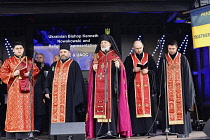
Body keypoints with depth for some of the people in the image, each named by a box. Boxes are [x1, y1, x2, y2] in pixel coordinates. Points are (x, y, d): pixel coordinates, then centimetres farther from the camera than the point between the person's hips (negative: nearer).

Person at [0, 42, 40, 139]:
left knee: (26, 109, -2)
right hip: (14, 90, -2)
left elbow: (36, 71, 13)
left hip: (26, 89, 2)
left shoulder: (29, 61, 14)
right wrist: (13, 74, -12)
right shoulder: (8, 61, 8)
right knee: (14, 110, -5)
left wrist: (29, 74, -6)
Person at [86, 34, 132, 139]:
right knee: (99, 106, -4)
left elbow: (121, 70, 0)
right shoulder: (97, 56, 17)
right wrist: (94, 68, -3)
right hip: (99, 87, 2)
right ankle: (100, 131, -3)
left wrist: (118, 66, -20)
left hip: (111, 86, -2)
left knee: (112, 106, -8)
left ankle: (112, 130, -5)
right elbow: (92, 72, 18)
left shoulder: (114, 56, 10)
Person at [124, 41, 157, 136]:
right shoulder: (129, 58, 8)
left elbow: (154, 69, 8)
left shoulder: (148, 57, 12)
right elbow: (125, 70, 2)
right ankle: (135, 130, -4)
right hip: (134, 86, -1)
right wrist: (133, 70, -13)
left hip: (146, 86, 2)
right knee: (135, 106, -6)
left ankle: (147, 129, 4)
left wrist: (147, 71, -9)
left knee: (147, 105, -1)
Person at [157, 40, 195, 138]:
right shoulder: (164, 59, 7)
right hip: (168, 89, 2)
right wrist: (161, 89, 2)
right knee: (168, 109, 0)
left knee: (180, 108, -3)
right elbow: (160, 75, 7)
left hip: (179, 88, -1)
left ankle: (183, 130, 0)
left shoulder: (182, 59, 3)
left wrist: (186, 89, -3)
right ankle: (170, 129, 5)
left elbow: (187, 75, 3)